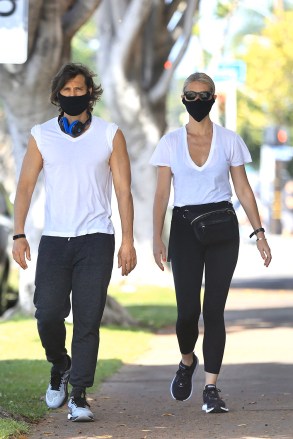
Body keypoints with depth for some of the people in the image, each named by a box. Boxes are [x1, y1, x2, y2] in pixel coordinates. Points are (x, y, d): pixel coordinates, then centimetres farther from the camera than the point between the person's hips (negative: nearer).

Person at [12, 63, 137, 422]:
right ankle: (60, 365, 25)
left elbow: (123, 190, 5)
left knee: (88, 320, -6)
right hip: (54, 240, 1)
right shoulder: (41, 136, 8)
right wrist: (19, 234, -2)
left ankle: (79, 396, -1)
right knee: (48, 314, -5)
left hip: (96, 240, -1)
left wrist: (128, 240, -2)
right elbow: (25, 186, 8)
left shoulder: (110, 136, 5)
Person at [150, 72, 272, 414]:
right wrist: (157, 239, -4)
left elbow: (243, 189, 6)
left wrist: (259, 232, 0)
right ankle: (187, 361, 27)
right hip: (185, 228, 0)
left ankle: (211, 389, 0)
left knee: (214, 309, -5)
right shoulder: (171, 142, 4)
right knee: (188, 311, -6)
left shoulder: (229, 140, 4)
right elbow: (162, 193, 4)